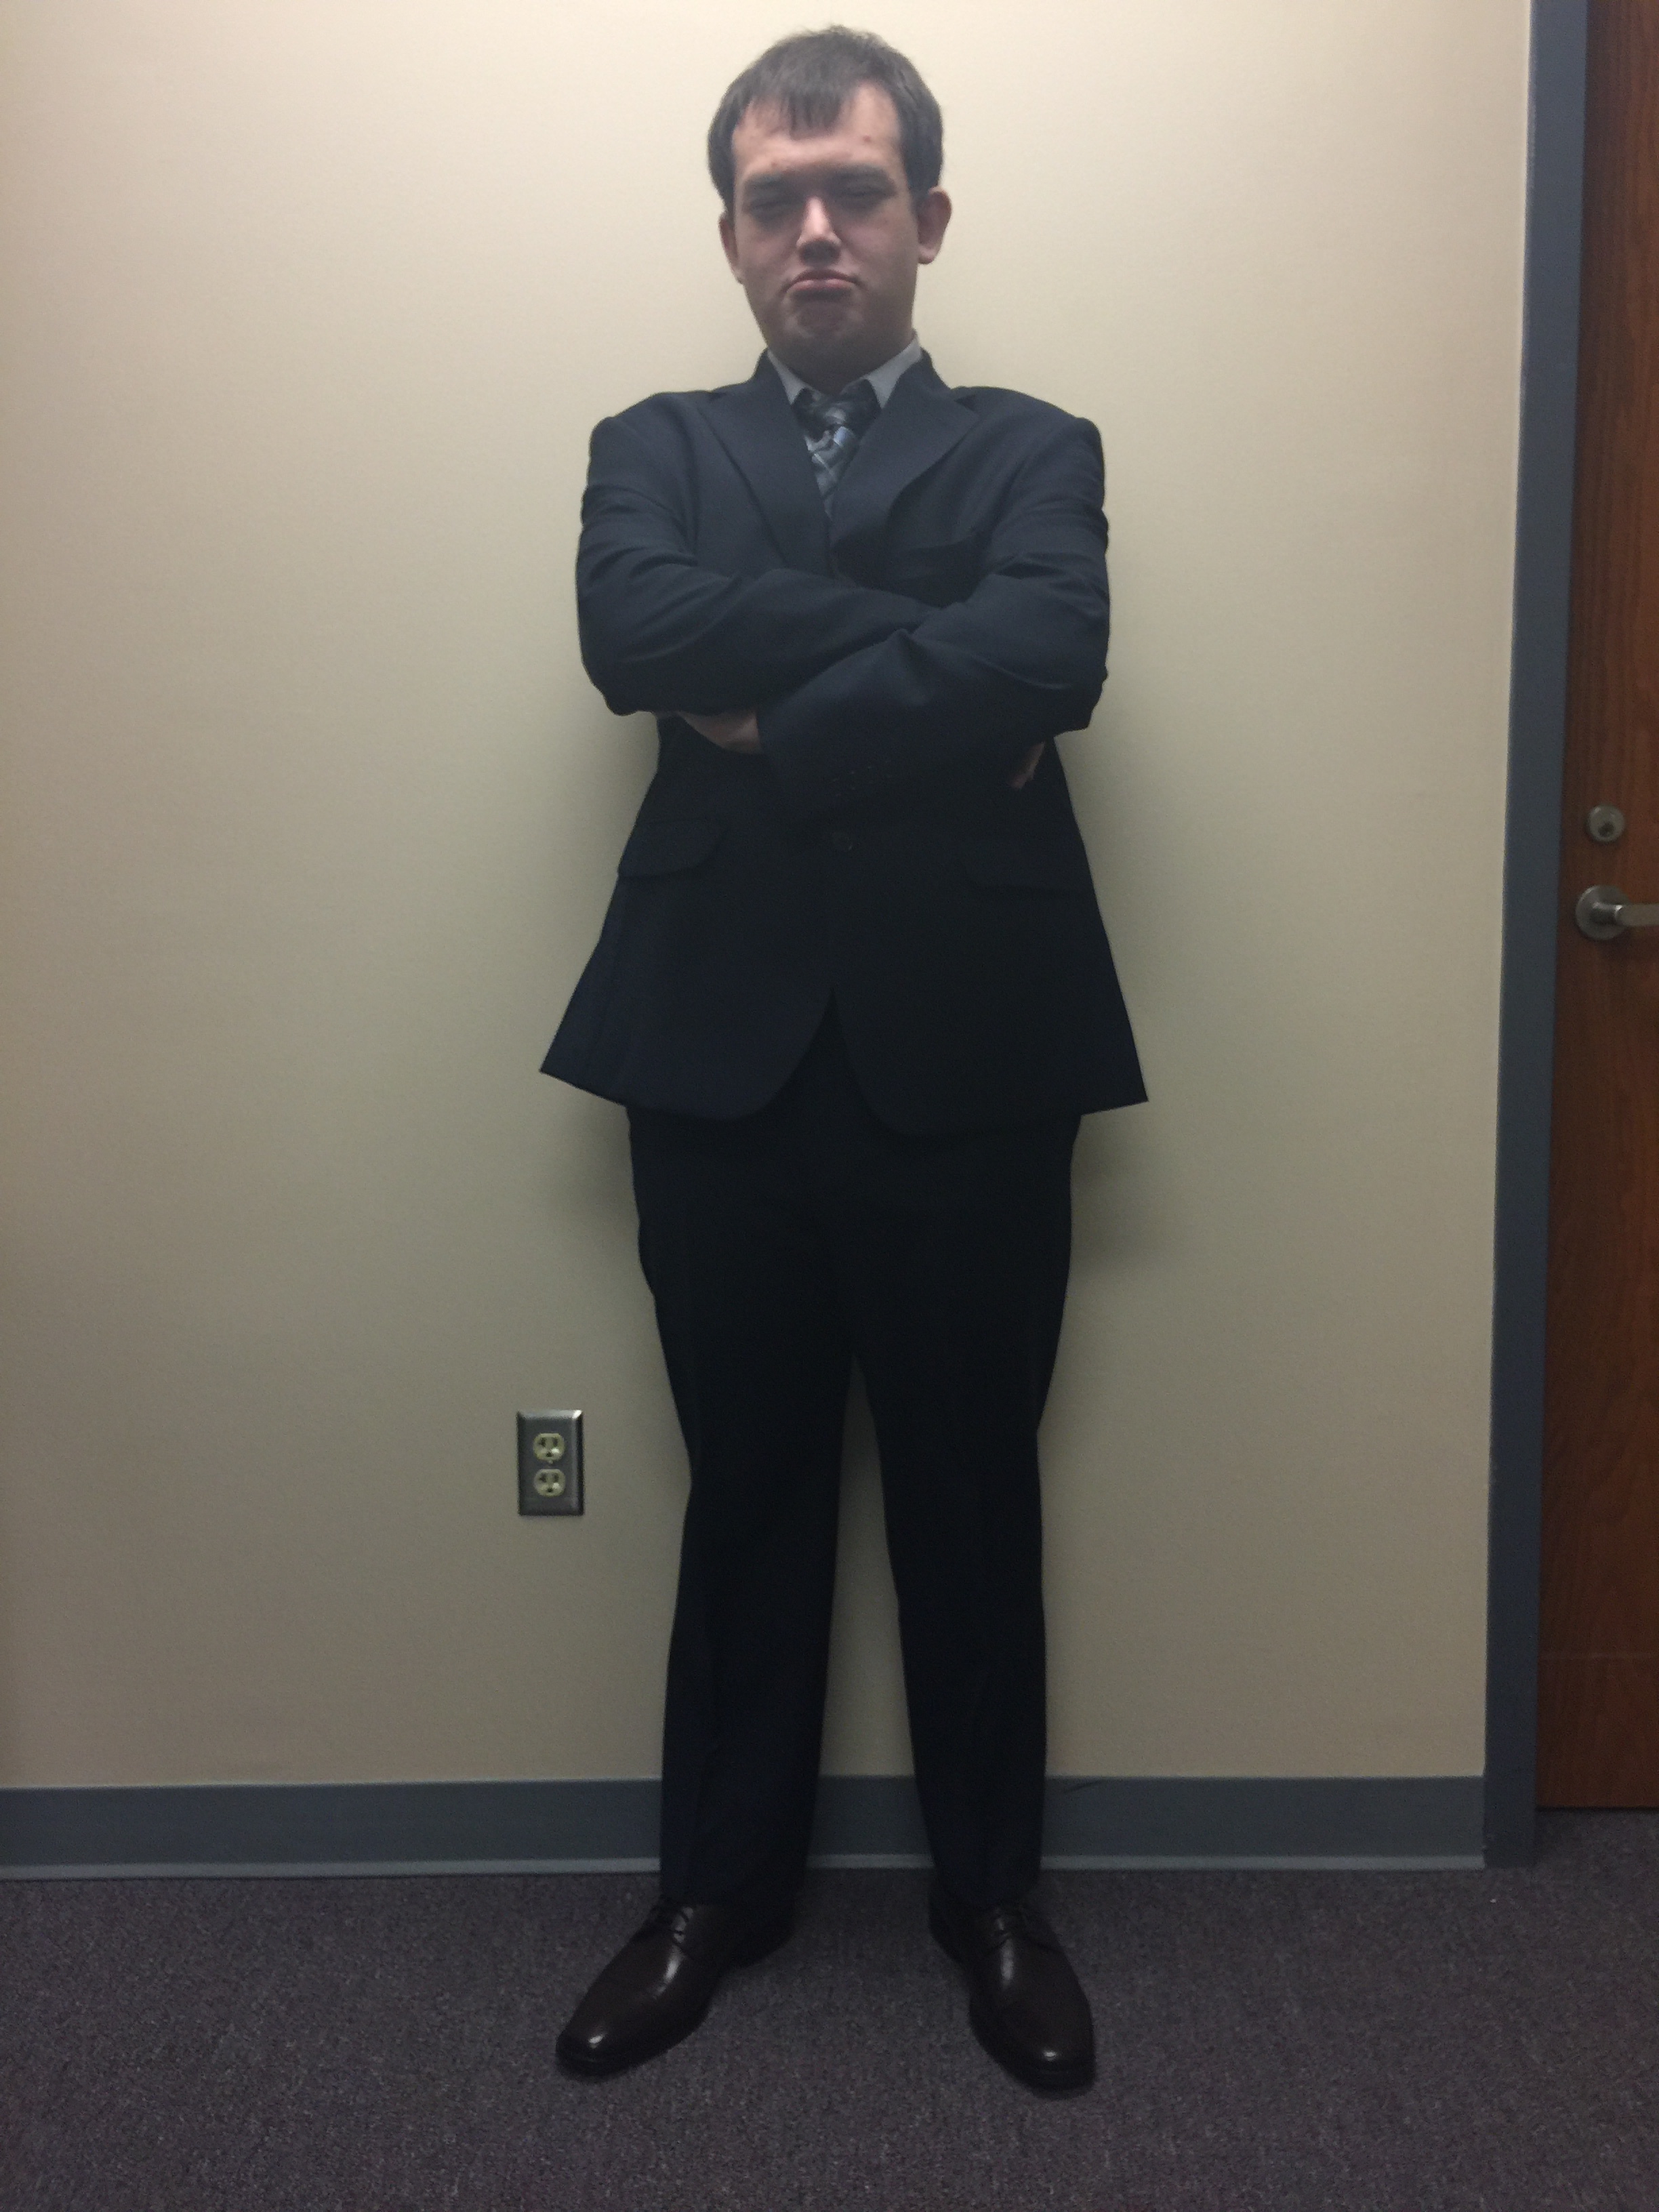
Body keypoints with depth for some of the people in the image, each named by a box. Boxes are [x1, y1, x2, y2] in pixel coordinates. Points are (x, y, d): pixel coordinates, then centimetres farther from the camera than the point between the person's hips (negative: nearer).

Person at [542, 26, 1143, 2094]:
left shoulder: (1033, 451, 7)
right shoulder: (655, 448, 11)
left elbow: (1052, 657, -15)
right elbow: (635, 630, -12)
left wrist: (771, 710, -13)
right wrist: (922, 646, -13)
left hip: (968, 1056, -1)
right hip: (723, 1053, 1)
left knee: (972, 1498, 11)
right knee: (746, 1495, 14)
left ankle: (991, 1893, 32)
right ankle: (719, 1884, 33)